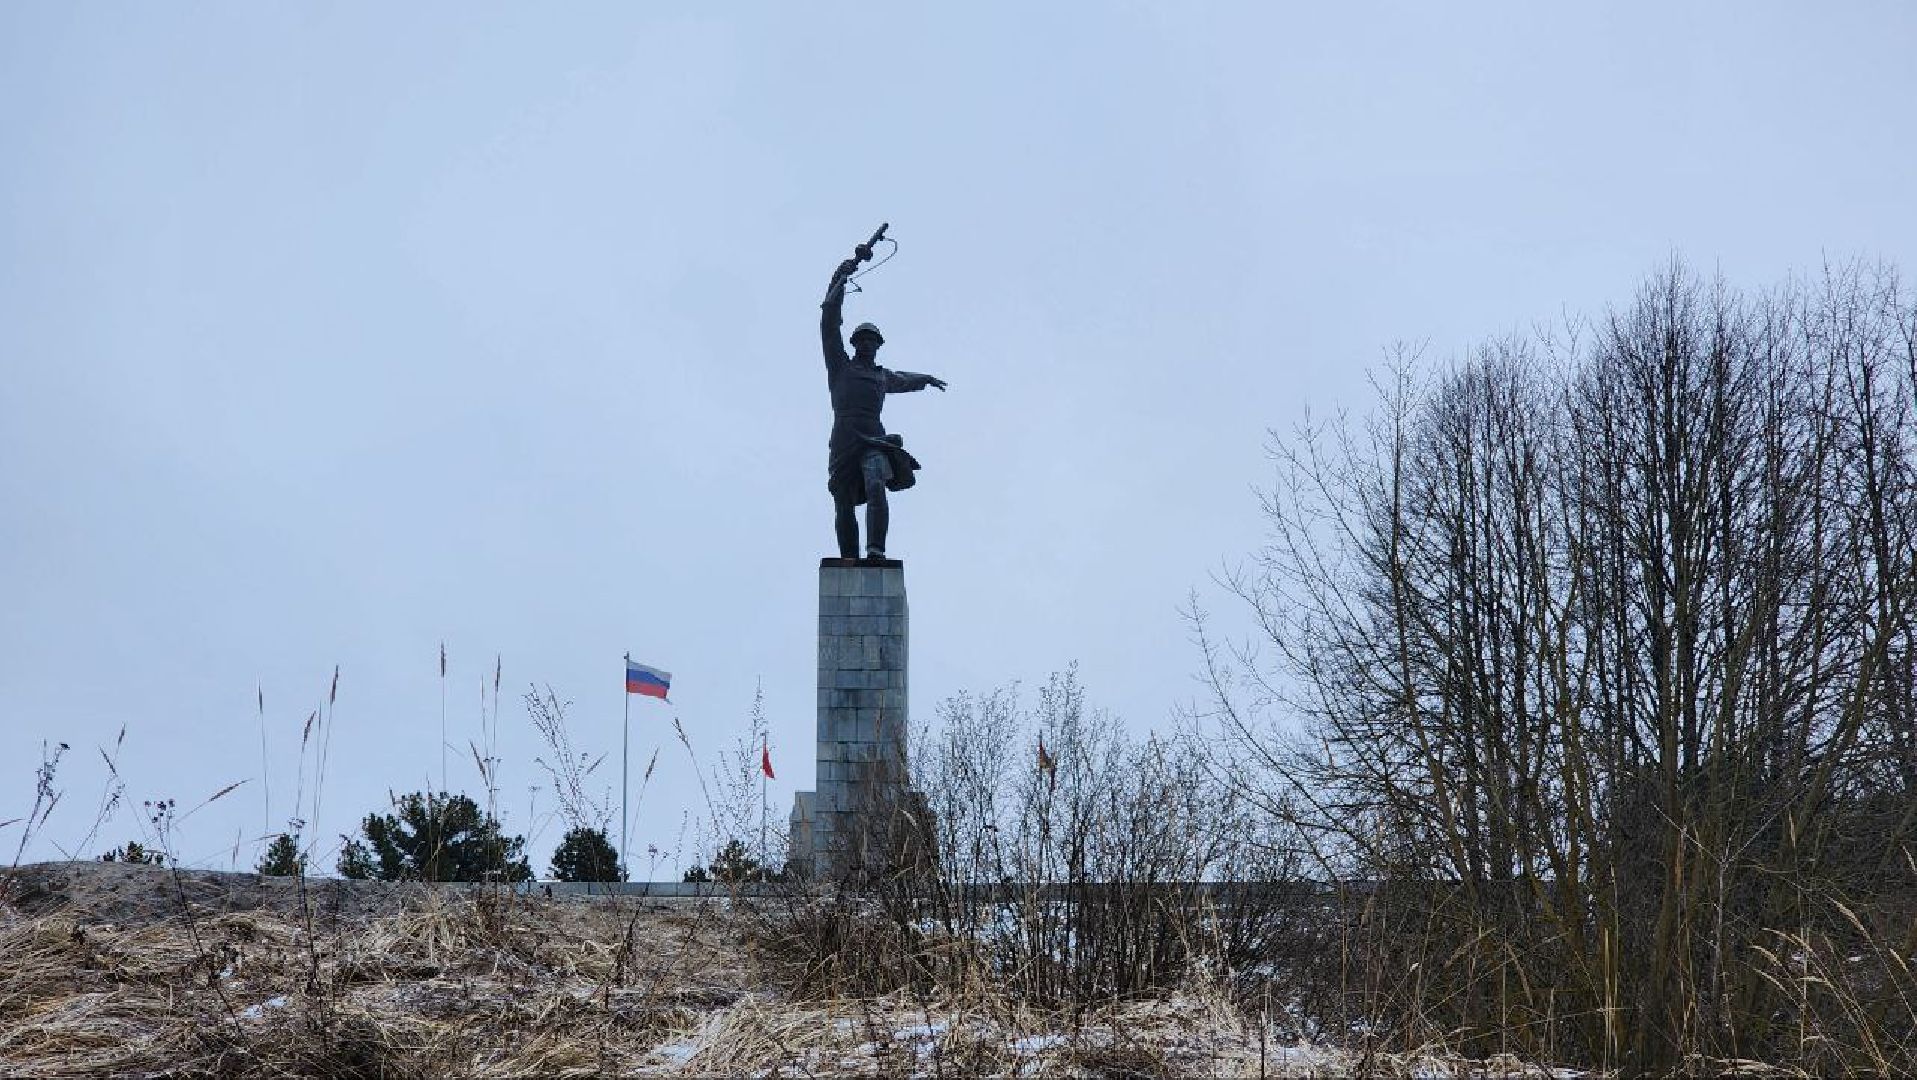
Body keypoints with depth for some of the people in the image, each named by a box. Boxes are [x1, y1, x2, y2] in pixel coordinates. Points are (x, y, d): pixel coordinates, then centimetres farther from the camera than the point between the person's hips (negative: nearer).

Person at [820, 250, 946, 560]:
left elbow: (903, 380, 56)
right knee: (844, 505, -8)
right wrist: (841, 277, 12)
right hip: (844, 438, -1)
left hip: (874, 438, 2)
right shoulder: (840, 365, 21)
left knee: (876, 487, -24)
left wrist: (926, 379, 73)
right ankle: (849, 562, -9)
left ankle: (876, 552, -38)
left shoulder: (882, 376, 31)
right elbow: (829, 320, 15)